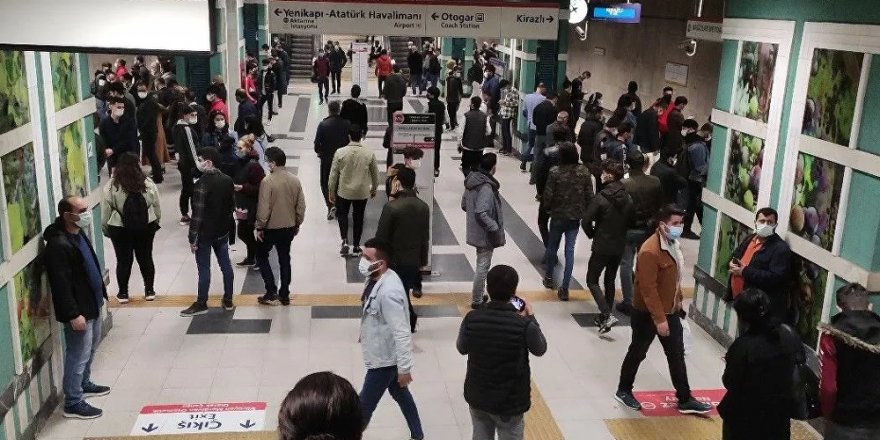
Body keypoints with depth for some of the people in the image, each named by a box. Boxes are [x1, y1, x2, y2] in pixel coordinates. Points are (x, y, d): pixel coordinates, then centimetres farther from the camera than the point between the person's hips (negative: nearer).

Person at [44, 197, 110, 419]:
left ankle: (84, 384, 43)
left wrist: (101, 292, 22)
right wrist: (73, 314, -25)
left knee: (90, 350, 24)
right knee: (78, 356, 0)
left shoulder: (79, 233, 5)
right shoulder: (58, 245, -26)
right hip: (78, 311, -10)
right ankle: (73, 403, 12)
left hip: (92, 305, 10)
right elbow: (61, 285, -26)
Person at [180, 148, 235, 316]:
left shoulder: (202, 184, -20)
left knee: (204, 268, 3)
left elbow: (197, 213, -20)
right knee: (225, 264, 12)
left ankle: (201, 304, 13)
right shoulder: (227, 180, 2)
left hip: (205, 233, -7)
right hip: (223, 231, 7)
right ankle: (228, 301, 21)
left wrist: (192, 238, -14)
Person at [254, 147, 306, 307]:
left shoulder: (267, 181, -20)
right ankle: (284, 295, 20)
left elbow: (263, 208, -20)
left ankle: (272, 292, 5)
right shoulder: (295, 180, -2)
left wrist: (258, 227, -8)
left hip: (271, 227, -5)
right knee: (284, 259, 15)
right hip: (289, 227, 5)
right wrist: (297, 224, 15)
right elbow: (301, 206, 3)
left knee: (261, 256, 13)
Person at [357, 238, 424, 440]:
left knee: (364, 406, 7)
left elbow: (401, 333, -30)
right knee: (400, 394, 24)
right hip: (383, 353, 10)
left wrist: (404, 368, -25)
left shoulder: (388, 292, -33)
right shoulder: (378, 279, -3)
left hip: (385, 358, -10)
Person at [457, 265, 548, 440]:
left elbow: (461, 348, 3)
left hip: (477, 396, 3)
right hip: (510, 402, -3)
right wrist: (531, 318, 7)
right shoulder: (524, 325, -24)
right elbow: (540, 349, -3)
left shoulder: (472, 318, -16)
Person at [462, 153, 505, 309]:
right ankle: (477, 300, 12)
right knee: (483, 266, 3)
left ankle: (478, 296, 32)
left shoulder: (472, 180, 3)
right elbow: (481, 213, -30)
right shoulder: (486, 187, -25)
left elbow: (464, 205, 12)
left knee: (482, 264, 21)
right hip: (485, 234, -9)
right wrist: (495, 227, -21)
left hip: (475, 231, 9)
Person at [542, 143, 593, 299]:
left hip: (558, 216, -2)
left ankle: (549, 277, 36)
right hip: (576, 216, 2)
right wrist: (585, 212, 13)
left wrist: (547, 208, 7)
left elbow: (548, 195, -13)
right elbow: (589, 195, -2)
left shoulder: (555, 172, -17)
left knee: (552, 247, 19)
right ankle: (564, 288, 3)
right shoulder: (584, 172, -7)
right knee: (570, 251, 5)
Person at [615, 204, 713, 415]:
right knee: (638, 352, 9)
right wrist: (659, 319, -27)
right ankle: (623, 391, 29)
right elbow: (648, 289, -28)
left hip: (670, 311, 8)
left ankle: (685, 400, 23)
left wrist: (677, 301, 19)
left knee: (677, 355, 13)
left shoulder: (673, 243, 2)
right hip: (647, 313, -8)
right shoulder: (650, 251, -27)